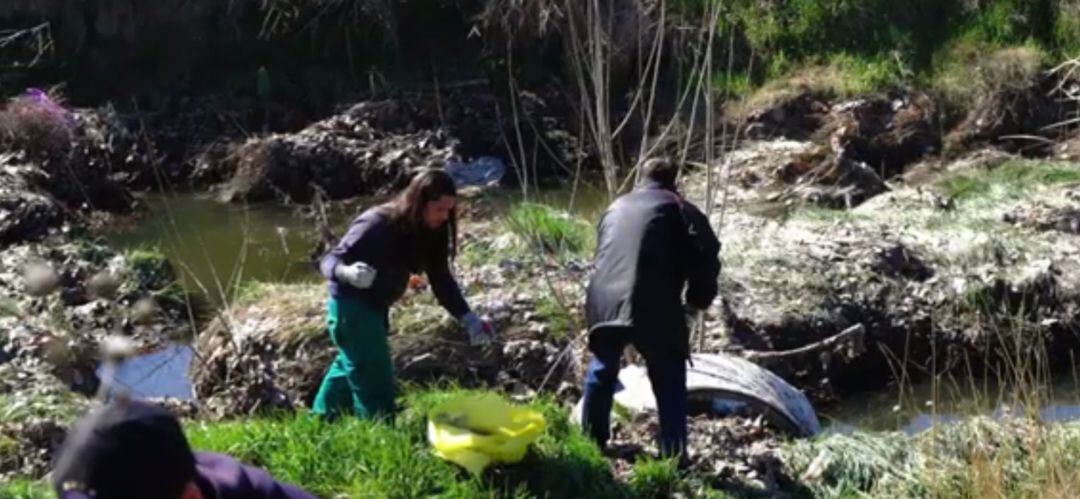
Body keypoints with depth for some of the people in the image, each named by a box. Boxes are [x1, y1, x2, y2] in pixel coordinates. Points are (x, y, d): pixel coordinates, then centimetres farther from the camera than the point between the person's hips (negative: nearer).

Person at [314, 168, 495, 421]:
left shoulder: (430, 232, -8)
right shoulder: (377, 226, -29)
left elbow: (441, 279, -3)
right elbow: (329, 260, -26)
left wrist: (468, 318, -14)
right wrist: (348, 273, -49)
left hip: (376, 306, 9)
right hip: (351, 305, -9)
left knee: (352, 366, 24)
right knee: (374, 377, -8)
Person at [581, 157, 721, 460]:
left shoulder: (616, 207, 25)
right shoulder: (679, 208, 8)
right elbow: (706, 256, -3)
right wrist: (698, 299, 10)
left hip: (602, 301, 5)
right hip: (652, 308, -5)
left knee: (602, 371, 25)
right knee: (669, 383, 8)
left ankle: (592, 442, 37)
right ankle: (673, 458, 7)